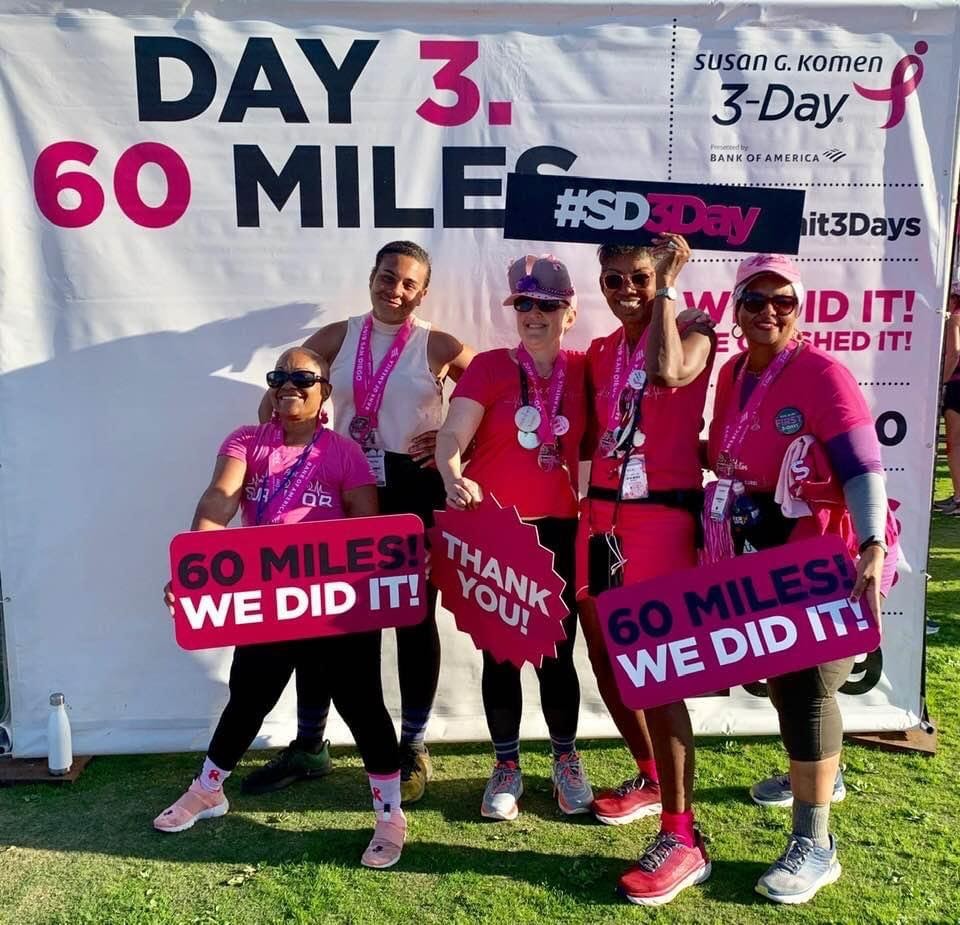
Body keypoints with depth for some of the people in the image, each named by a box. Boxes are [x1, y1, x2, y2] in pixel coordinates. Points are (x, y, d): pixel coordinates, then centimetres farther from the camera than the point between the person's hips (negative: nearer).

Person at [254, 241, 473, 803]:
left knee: (415, 617, 7)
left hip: (415, 491, -3)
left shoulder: (438, 346, -1)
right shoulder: (338, 337, 7)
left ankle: (414, 749, 24)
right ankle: (308, 742, 26)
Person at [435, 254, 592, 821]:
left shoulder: (582, 370, 5)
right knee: (500, 654, 9)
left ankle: (567, 762, 31)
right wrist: (454, 480, -33)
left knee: (557, 653, 8)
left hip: (558, 531, 1)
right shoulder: (489, 367, -3)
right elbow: (452, 439, -14)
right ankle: (507, 767, 27)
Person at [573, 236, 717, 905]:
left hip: (662, 516, -7)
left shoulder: (692, 329, -2)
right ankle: (651, 779, 36)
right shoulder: (600, 352, 15)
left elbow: (667, 374, -26)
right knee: (606, 659, 14)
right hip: (600, 513, 7)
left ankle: (683, 838, 2)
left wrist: (667, 291, -12)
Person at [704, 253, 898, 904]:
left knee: (805, 688, -2)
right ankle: (817, 772, 50)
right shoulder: (733, 374, 6)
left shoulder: (821, 373, -16)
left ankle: (814, 846, 14)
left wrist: (872, 549, -36)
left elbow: (863, 467, -25)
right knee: (780, 679, 22)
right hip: (759, 563, 8)